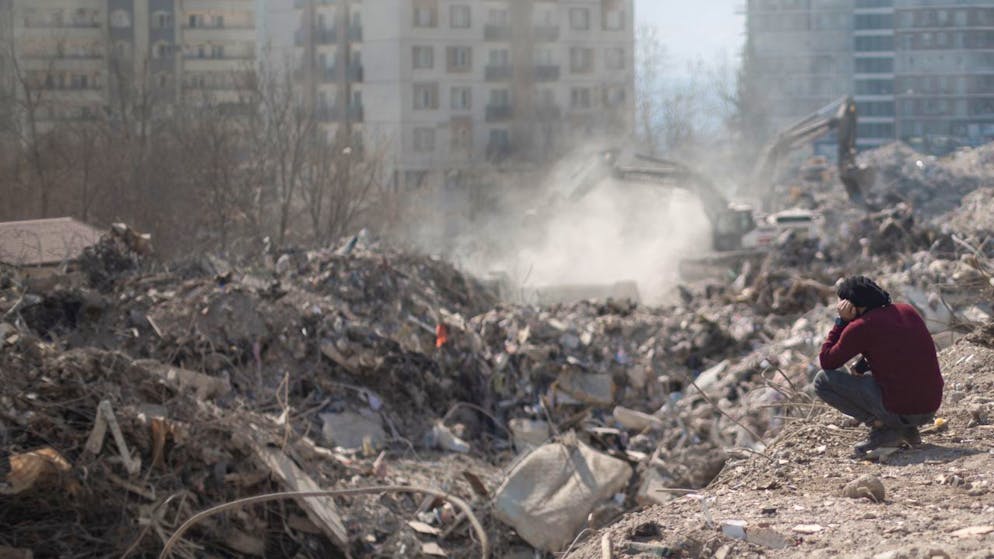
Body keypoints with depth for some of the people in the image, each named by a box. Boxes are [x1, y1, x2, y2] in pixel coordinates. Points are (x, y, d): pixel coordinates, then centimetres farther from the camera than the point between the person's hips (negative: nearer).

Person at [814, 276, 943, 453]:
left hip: (897, 410, -7)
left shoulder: (860, 327, -9)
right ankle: (907, 429, 15)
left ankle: (882, 426, -3)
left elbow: (826, 362, 2)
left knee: (822, 380, 3)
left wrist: (841, 321, 4)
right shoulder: (908, 311, 10)